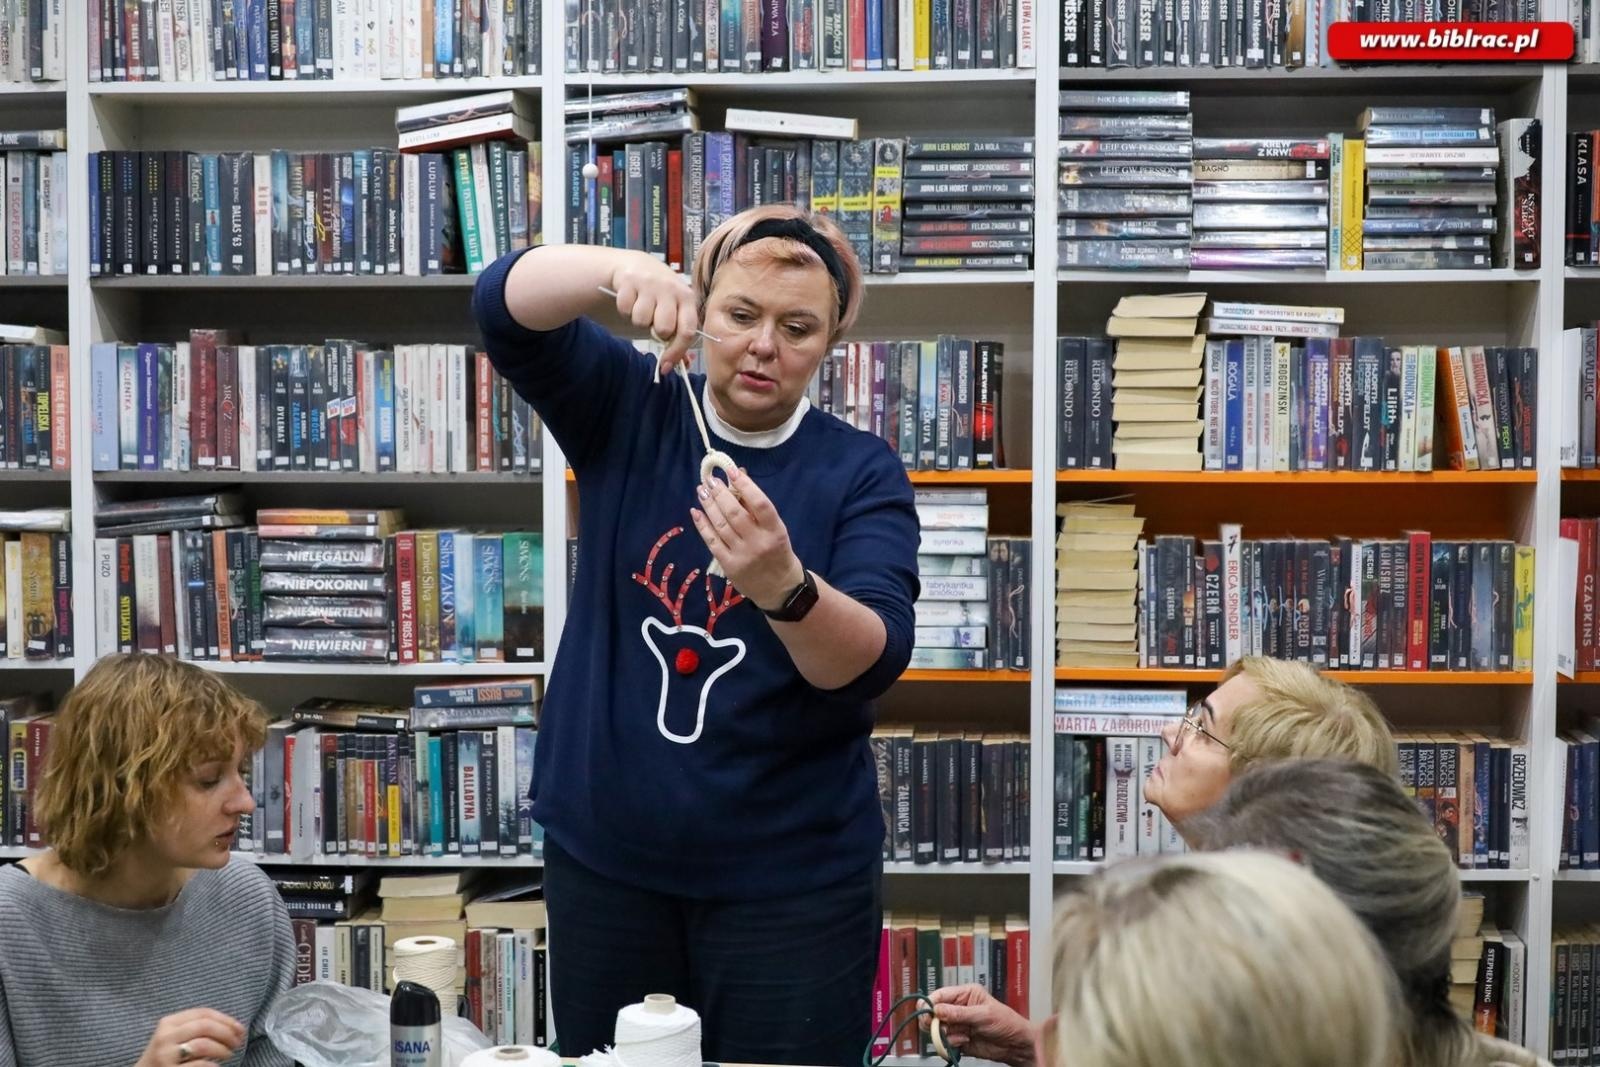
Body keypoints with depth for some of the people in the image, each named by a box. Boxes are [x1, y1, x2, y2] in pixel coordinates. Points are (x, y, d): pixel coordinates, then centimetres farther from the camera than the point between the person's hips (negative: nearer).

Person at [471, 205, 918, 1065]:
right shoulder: (628, 409, 0)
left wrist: (784, 586, -38)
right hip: (604, 854, 2)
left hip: (789, 875, -1)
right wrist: (619, 269, -33)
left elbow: (875, 660, -17)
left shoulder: (862, 472, -5)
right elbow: (502, 305, -13)